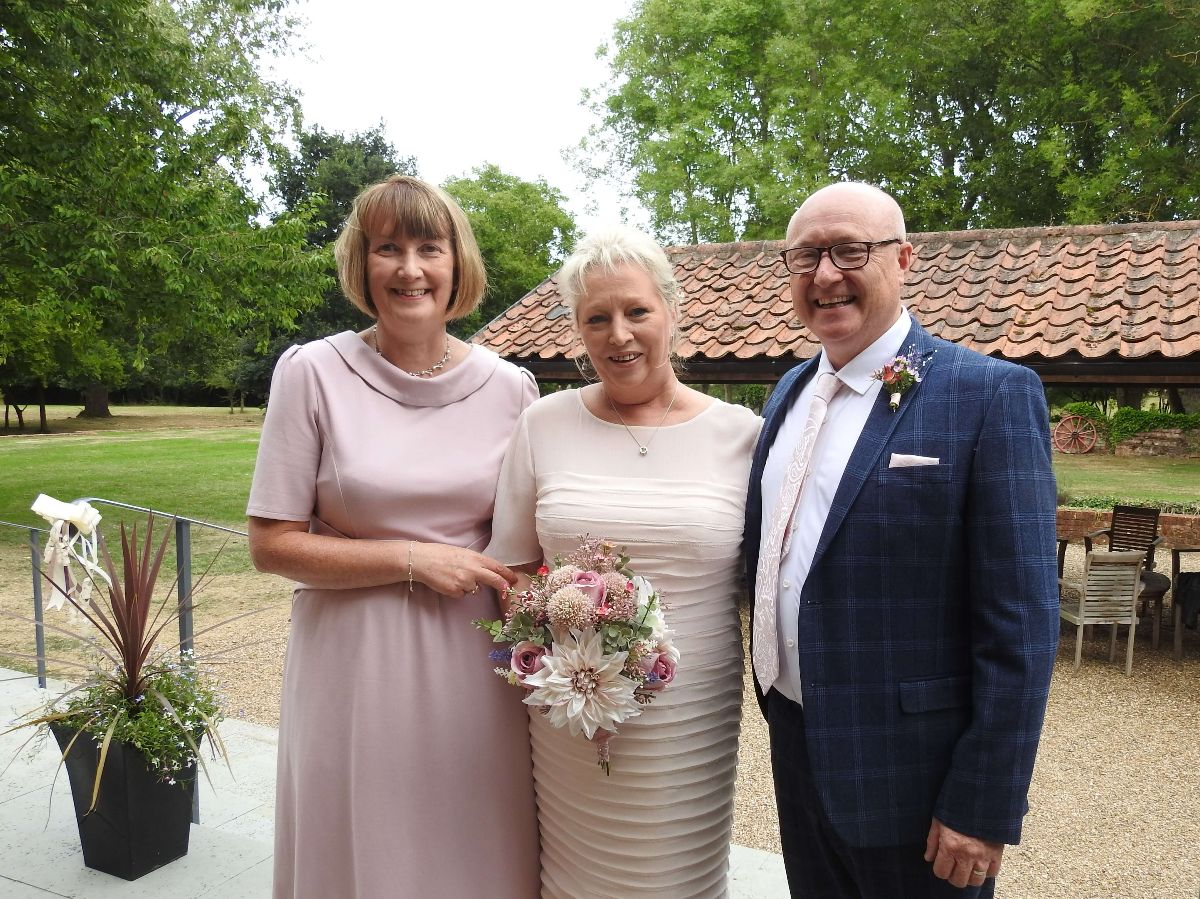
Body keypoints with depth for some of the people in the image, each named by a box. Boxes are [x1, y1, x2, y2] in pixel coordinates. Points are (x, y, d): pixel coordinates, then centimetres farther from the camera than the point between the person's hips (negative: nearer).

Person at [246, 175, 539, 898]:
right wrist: (415, 559, -14)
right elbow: (272, 543, -6)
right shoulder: (312, 373, -7)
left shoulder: (510, 387, 0)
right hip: (355, 668, -2)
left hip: (472, 665, 2)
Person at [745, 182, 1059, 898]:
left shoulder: (989, 393, -15)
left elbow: (1020, 623, -17)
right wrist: (773, 689, 11)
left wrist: (985, 807, -16)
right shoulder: (788, 391, 6)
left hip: (910, 778, -6)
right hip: (796, 751, 6)